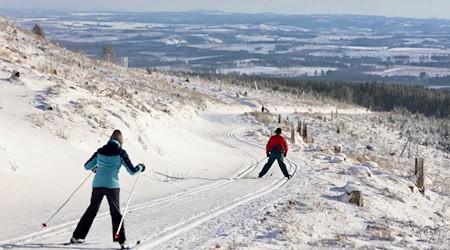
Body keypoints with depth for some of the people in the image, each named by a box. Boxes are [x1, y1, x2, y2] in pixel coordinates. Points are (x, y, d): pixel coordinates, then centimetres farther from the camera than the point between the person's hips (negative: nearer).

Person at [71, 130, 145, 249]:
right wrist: (140, 167, 18)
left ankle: (77, 236, 18)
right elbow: (132, 171, -3)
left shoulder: (100, 151, 8)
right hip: (112, 186, -4)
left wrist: (95, 167, 37)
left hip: (97, 185, 4)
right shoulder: (120, 153, -4)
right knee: (116, 213, 6)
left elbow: (87, 166, 15)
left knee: (92, 210, 16)